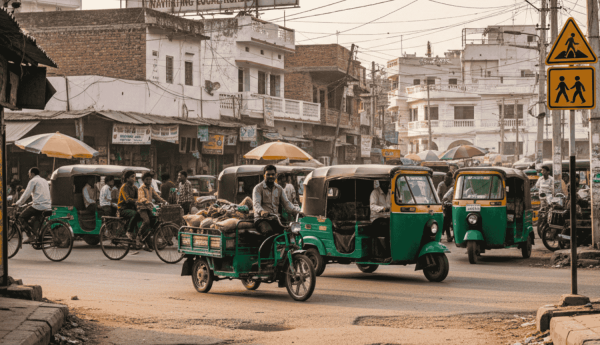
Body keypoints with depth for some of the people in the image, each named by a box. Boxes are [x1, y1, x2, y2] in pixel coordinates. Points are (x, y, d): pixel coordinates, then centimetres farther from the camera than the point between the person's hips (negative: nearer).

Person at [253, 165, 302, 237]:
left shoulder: (279, 189, 18)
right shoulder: (258, 188, 2)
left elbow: (286, 203, 10)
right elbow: (256, 203, -14)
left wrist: (296, 211, -11)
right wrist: (261, 211, -38)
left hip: (274, 220, 4)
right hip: (261, 219, -4)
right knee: (269, 232, -37)